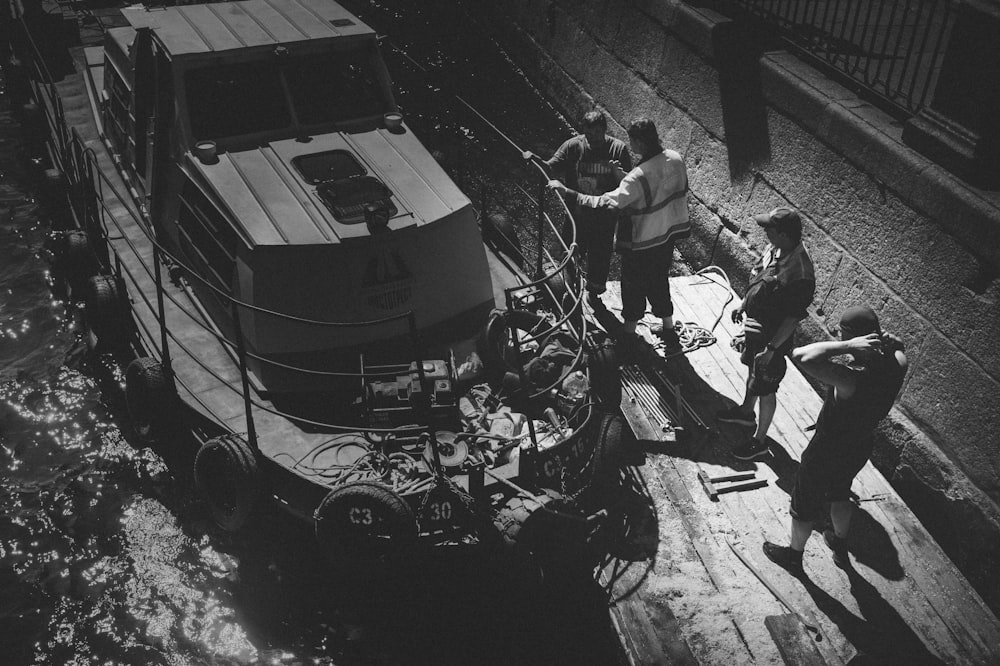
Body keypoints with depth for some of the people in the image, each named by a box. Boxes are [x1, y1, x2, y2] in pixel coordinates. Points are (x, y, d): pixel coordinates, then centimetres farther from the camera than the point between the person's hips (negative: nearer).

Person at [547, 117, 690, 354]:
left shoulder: (639, 177, -33)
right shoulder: (675, 160, -10)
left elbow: (606, 203, -39)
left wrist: (567, 192, -36)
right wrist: (622, 176, 2)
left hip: (642, 243, -7)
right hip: (668, 234, 7)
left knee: (633, 286, 15)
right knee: (659, 281, 25)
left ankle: (629, 334, 32)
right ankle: (668, 331, 39)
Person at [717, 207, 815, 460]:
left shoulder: (799, 275, -35)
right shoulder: (775, 249, -9)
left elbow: (794, 318, -26)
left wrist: (771, 348, -23)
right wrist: (743, 305, 17)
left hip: (772, 337, -8)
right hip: (754, 327, 9)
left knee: (766, 389, 10)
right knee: (752, 370, 30)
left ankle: (760, 441, 29)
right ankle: (746, 411, 56)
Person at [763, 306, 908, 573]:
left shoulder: (852, 380, -42)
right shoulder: (897, 365, -21)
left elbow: (801, 356, -53)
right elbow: (898, 348, 6)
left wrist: (848, 346, -47)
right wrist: (889, 342, -18)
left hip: (826, 453, -6)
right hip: (860, 448, 7)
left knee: (805, 506, 21)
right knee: (840, 494, 35)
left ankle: (794, 555, 46)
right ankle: (840, 546, 58)